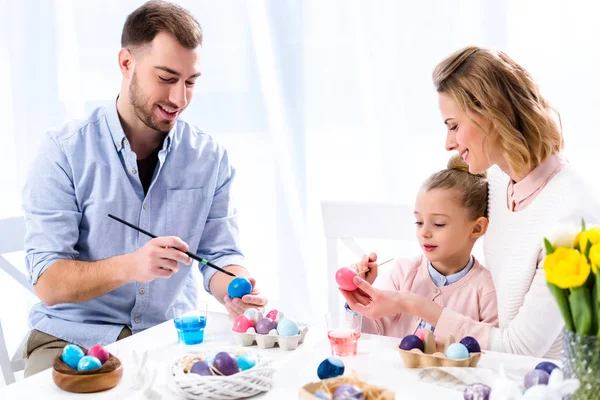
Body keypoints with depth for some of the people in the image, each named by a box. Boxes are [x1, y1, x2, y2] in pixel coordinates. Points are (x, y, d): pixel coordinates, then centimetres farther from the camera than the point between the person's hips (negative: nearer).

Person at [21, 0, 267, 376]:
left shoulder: (211, 157, 0)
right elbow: (48, 282, -14)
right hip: (74, 337, -3)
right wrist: (128, 267, -32)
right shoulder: (65, 152, -9)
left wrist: (235, 288, -21)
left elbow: (220, 254, 3)